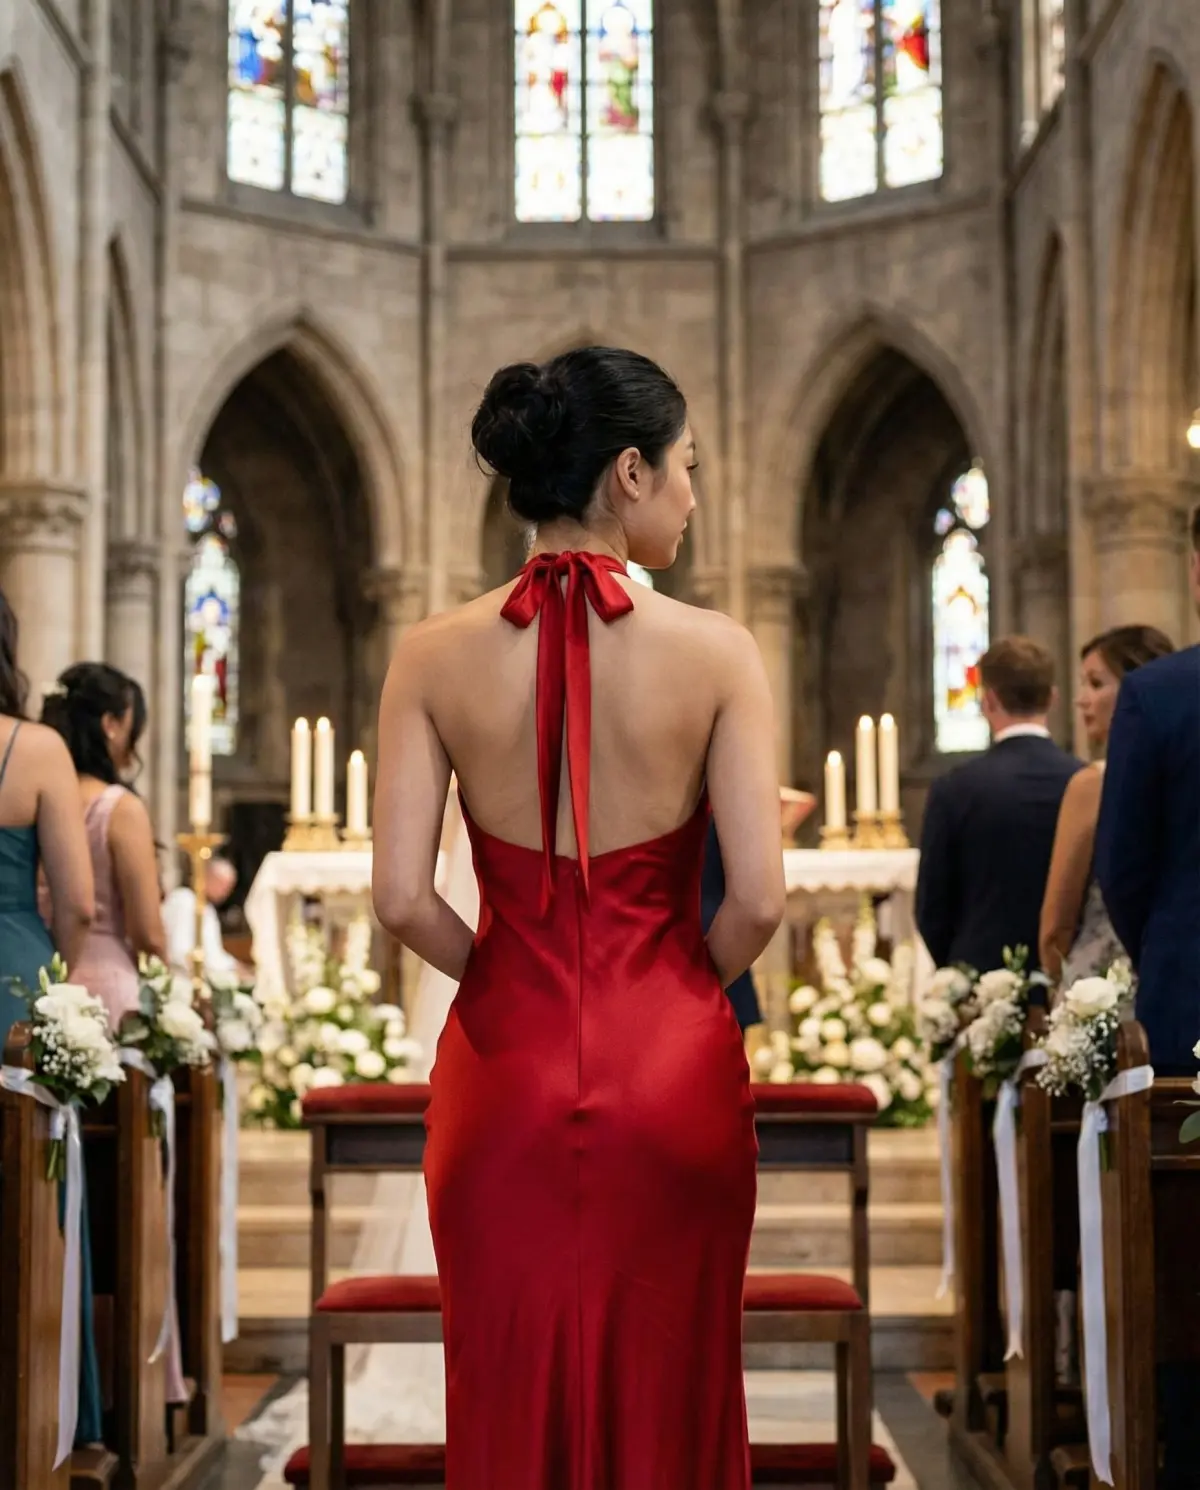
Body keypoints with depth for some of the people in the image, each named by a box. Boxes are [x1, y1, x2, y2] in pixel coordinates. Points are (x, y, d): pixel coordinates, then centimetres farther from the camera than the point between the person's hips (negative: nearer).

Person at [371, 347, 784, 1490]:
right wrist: (689, 987, 9)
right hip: (676, 1073, -1)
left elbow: (401, 900, -8)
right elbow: (759, 900, -11)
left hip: (504, 1072, 1)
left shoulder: (434, 655, -5)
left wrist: (498, 973, 10)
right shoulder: (716, 652, -9)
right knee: (667, 1395, 14)